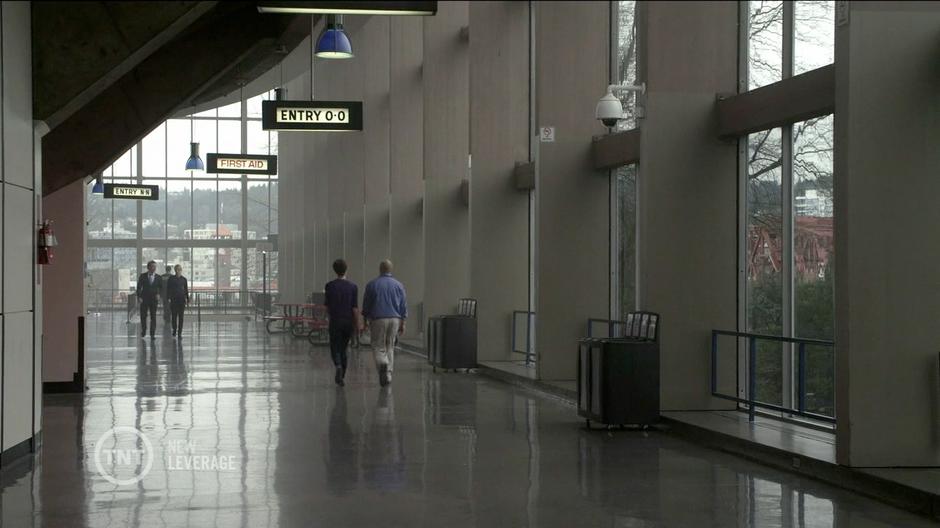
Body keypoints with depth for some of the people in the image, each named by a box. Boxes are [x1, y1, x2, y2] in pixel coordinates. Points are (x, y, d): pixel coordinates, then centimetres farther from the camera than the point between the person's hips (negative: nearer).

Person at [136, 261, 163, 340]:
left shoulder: (159, 278, 3)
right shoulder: (143, 276, 0)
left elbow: (161, 287, 10)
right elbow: (139, 287, -1)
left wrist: (158, 293, -9)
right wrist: (139, 297, -11)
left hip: (153, 299, 0)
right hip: (144, 299, 0)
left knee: (153, 317, -3)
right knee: (143, 316, 6)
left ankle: (152, 334, -1)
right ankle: (143, 331, 27)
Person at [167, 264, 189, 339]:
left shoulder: (184, 279, 6)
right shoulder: (171, 279, 2)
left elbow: (186, 290, 9)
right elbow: (168, 289, 1)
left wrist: (187, 299, 6)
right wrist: (168, 298, -8)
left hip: (181, 299, 1)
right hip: (174, 299, -1)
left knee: (181, 316, -1)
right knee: (174, 315, 2)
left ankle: (180, 333, 1)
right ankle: (174, 330, 22)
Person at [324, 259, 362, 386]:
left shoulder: (329, 286, -6)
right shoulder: (353, 286, -4)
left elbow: (326, 305, 2)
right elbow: (355, 307, -6)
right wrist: (357, 323, 2)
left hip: (335, 321, -2)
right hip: (348, 321, 2)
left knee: (335, 348, 4)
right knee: (343, 349, 13)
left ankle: (338, 366, -25)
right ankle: (341, 377, 17)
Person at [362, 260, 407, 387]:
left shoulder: (372, 285, 0)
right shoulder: (398, 285, 5)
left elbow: (365, 305, 3)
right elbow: (403, 306, 7)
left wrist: (365, 320, 12)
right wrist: (402, 323, 12)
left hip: (378, 319, -2)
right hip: (394, 319, 2)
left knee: (378, 346, 2)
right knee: (390, 347, 12)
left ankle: (382, 363, -28)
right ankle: (388, 373, 8)